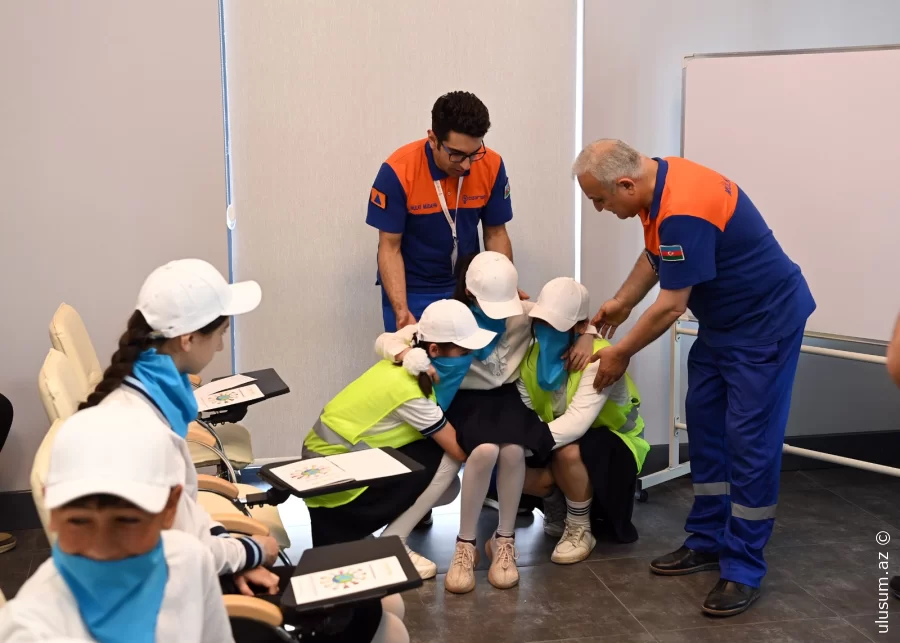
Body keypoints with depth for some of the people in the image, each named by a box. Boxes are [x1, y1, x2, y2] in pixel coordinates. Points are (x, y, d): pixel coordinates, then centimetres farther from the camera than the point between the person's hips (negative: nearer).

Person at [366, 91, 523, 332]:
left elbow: (495, 234, -2)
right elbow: (390, 248, -17)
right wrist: (401, 310, -28)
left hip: (467, 287, 3)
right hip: (412, 291, -2)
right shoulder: (398, 172, -23)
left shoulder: (491, 166, -14)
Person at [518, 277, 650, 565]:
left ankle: (580, 531, -12)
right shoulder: (533, 356, -10)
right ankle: (557, 509, 18)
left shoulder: (599, 358, -31)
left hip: (612, 442, -7)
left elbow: (577, 422, -43)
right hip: (565, 440, 7)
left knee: (568, 452, -37)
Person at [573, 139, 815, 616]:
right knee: (705, 425, 12)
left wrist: (621, 353, -11)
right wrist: (620, 304, 15)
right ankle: (709, 540, 22)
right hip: (722, 320, 10)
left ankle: (744, 569, 1)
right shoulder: (658, 182, -1)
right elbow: (655, 255, 17)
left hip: (766, 322, -10)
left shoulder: (683, 211, -31)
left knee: (749, 440, -7)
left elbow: (671, 306, -24)